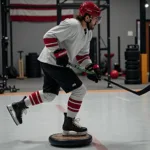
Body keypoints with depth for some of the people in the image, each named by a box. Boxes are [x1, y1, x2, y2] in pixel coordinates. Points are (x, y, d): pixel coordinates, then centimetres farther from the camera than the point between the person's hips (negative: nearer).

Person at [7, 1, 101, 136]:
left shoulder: (88, 32, 10)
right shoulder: (72, 25, -21)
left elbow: (82, 54, 17)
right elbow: (49, 36, -23)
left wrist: (91, 68, 4)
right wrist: (59, 53, -25)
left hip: (55, 63, 10)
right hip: (52, 62, -10)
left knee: (49, 94, 19)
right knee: (80, 89, -9)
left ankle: (19, 106, 32)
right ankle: (69, 122, 4)